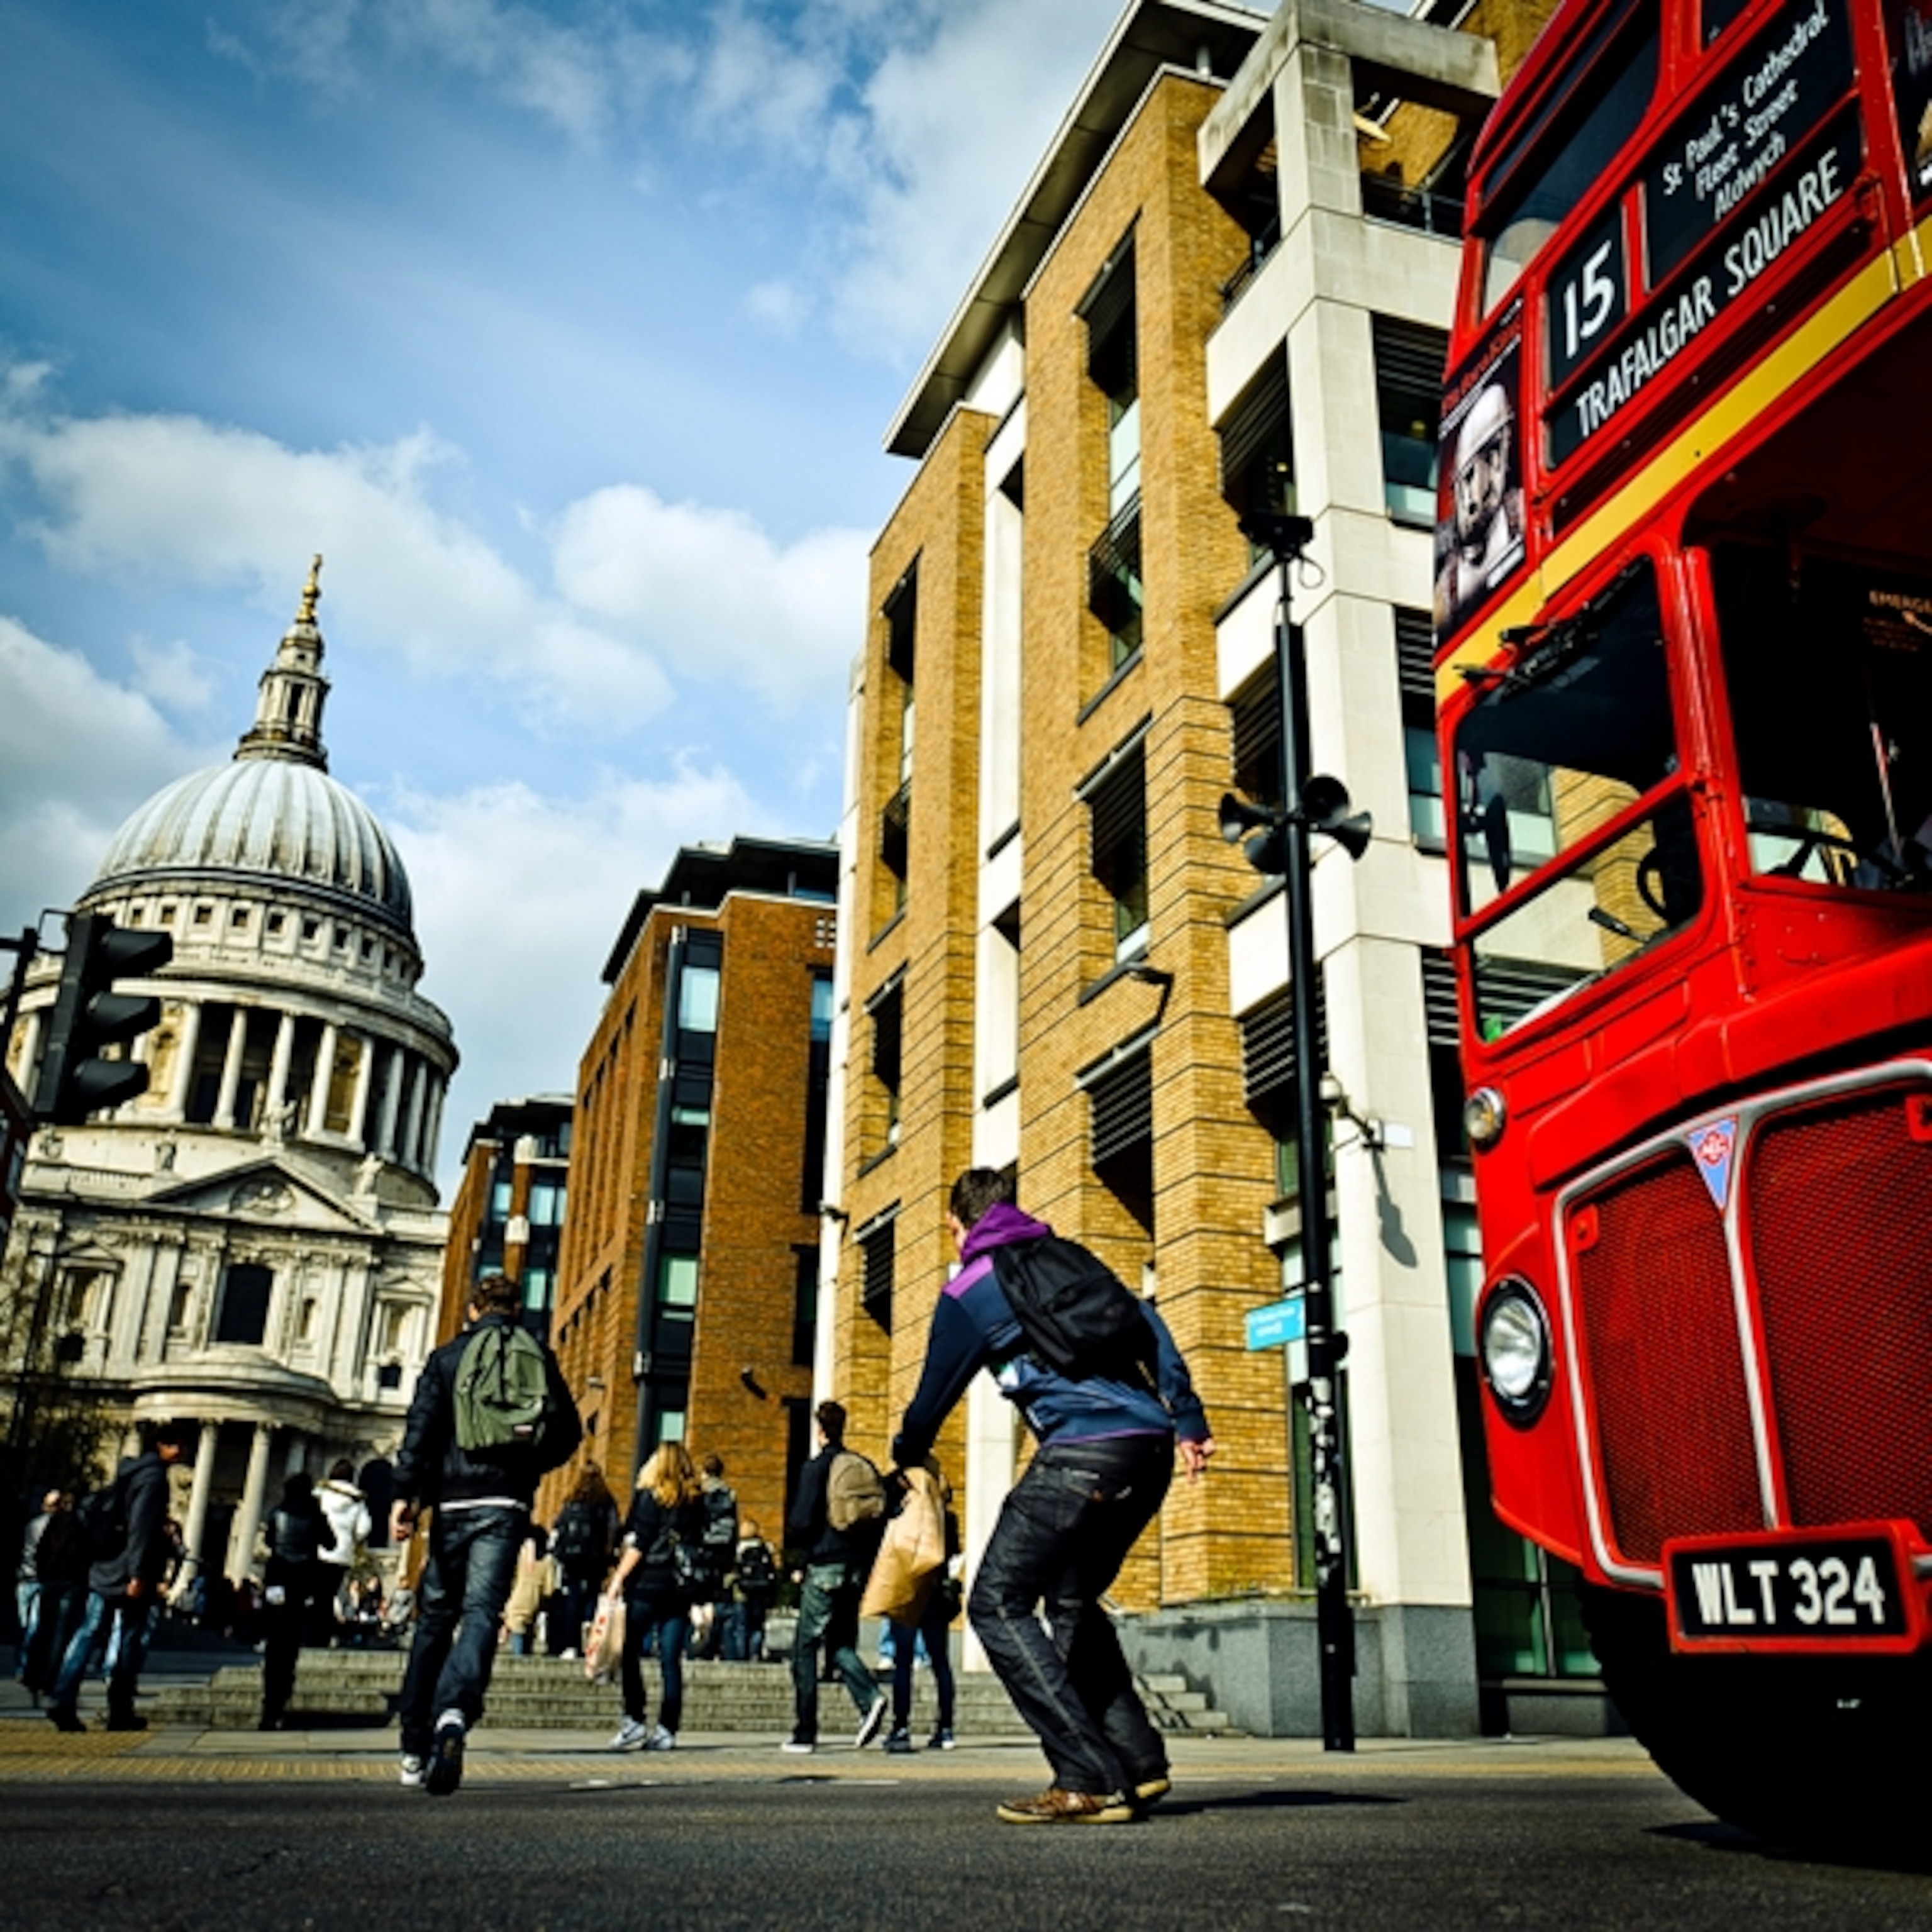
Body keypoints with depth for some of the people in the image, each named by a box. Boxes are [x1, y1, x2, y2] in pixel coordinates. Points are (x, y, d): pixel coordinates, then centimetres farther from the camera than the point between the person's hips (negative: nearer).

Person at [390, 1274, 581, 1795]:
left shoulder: (447, 1357, 8)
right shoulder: (537, 1357, 9)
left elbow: (421, 1427, -4)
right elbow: (567, 1431, 6)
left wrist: (406, 1494, -9)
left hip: (453, 1500, 1)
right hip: (507, 1503, -1)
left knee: (435, 1617, 12)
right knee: (481, 1613, -6)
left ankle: (415, 1749, 15)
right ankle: (454, 1711, -32)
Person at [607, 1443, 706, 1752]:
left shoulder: (650, 1496, -3)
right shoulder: (696, 1500, 11)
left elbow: (638, 1544, -9)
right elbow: (700, 1544, 10)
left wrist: (619, 1578, -5)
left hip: (648, 1583, -5)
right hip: (681, 1587, 5)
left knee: (630, 1652, 3)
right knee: (671, 1660, 4)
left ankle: (634, 1722, -5)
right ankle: (667, 1730, 3)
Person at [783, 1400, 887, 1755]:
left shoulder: (816, 1468, -7)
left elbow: (801, 1522, -12)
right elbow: (880, 1520, 10)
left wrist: (792, 1540, 9)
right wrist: (866, 1559, 15)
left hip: (825, 1567, -6)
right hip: (857, 1568, 6)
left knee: (805, 1648, 4)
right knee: (841, 1644, 14)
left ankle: (804, 1733, 5)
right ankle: (870, 1697, -12)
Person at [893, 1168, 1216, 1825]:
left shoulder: (967, 1291, 6)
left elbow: (935, 1395, 15)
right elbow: (1150, 1328, 14)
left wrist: (907, 1455, 35)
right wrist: (1188, 1420, 12)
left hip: (1081, 1456, -8)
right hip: (1151, 1450, 8)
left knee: (998, 1605, 1)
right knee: (1073, 1602, 23)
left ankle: (1090, 1780, -7)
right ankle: (1138, 1762, 16)